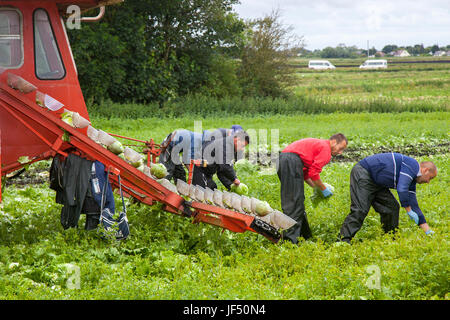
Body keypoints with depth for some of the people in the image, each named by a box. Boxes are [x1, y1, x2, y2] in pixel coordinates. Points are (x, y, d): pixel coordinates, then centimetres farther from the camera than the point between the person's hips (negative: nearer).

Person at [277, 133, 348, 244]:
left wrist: (315, 186, 21)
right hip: (292, 161, -10)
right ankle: (290, 238, -16)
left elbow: (305, 172, 28)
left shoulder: (318, 144, 29)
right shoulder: (325, 149, -1)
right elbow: (313, 173, -9)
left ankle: (304, 234, 22)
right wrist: (323, 189, 4)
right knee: (295, 202, -11)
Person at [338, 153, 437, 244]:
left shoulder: (412, 178, 14)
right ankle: (344, 240, -23)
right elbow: (401, 190, -28)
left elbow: (414, 204, 18)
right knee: (360, 210, -20)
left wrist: (427, 230, 18)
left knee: (392, 207, 6)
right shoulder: (411, 165, -16)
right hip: (363, 174, -10)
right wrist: (409, 210, -15)